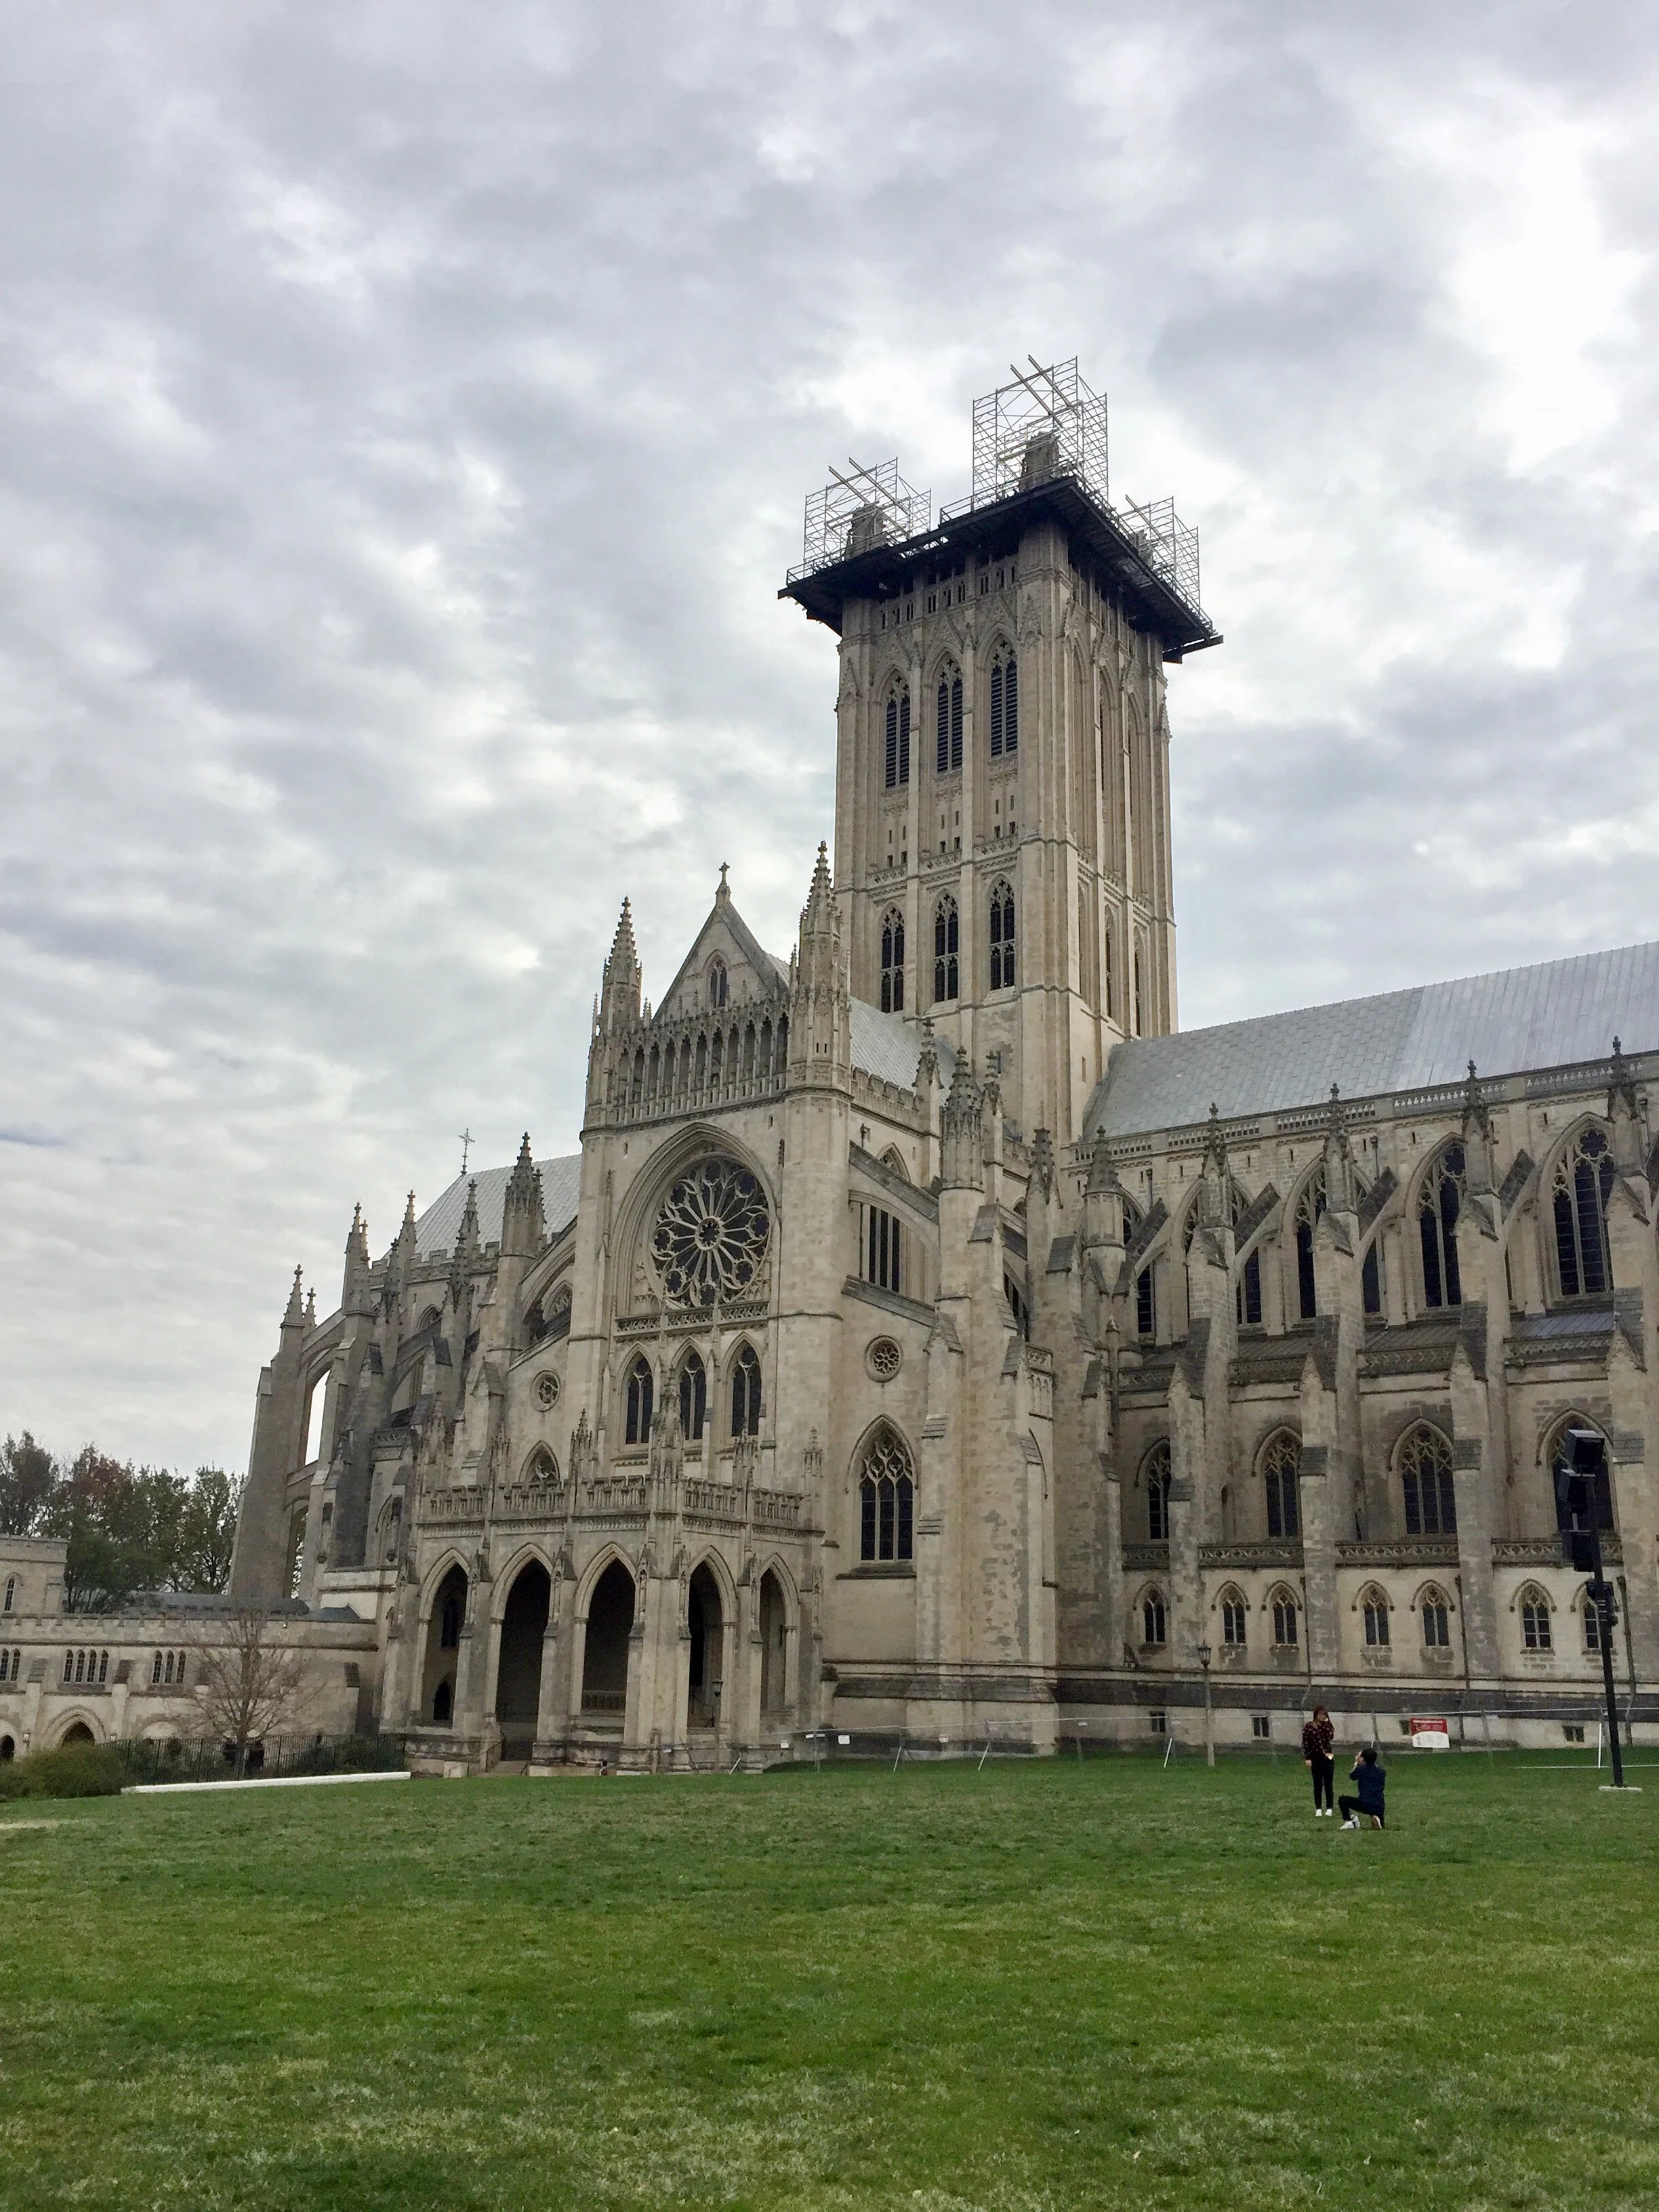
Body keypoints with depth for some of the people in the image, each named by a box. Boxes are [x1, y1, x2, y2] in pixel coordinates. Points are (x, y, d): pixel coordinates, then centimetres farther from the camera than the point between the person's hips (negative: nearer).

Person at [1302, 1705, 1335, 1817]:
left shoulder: (1326, 1725, 3)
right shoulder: (1309, 1727, -4)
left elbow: (1331, 1737, -16)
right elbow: (1305, 1743, -5)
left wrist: (1327, 1723, -14)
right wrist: (1307, 1758, -11)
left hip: (1327, 1757, 2)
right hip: (1316, 1759, -2)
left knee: (1328, 1784, 6)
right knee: (1318, 1785, 3)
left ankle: (1329, 1808, 14)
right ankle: (1318, 1809, 7)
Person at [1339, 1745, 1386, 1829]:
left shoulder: (1361, 1769, 0)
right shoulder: (1381, 1771, 10)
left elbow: (1351, 1776, 19)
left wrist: (1357, 1764, 32)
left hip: (1364, 1805, -4)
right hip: (1379, 1807, 4)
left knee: (1342, 1800, 14)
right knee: (1381, 1825, 31)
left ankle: (1348, 1821, -3)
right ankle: (1379, 1820, -4)